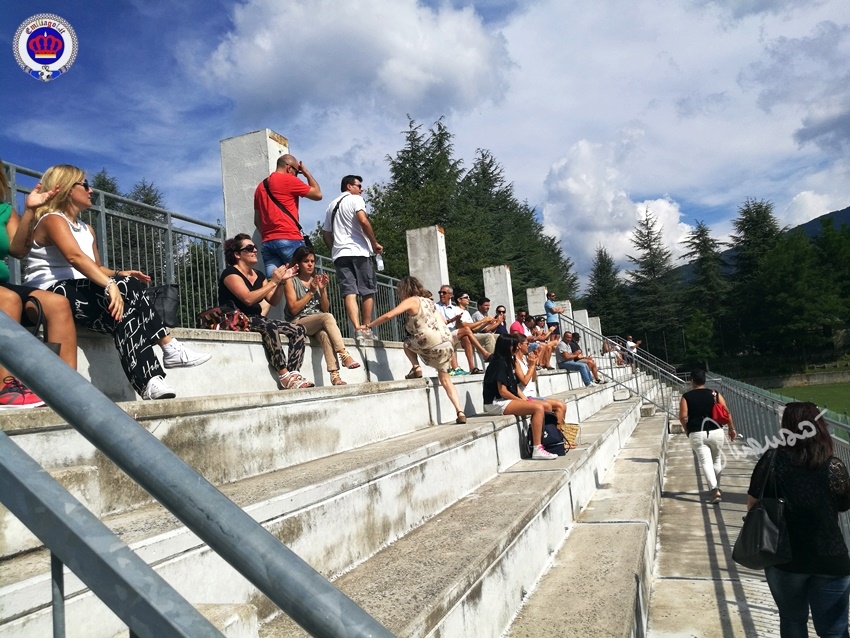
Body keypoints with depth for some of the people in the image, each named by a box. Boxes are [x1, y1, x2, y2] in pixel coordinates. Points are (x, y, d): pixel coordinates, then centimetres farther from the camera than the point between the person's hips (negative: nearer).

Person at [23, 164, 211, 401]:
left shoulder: (86, 229, 23)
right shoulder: (52, 220, -6)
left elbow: (97, 268, 19)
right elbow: (75, 257, -25)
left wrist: (119, 274, -4)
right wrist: (110, 285, -39)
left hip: (83, 294, 8)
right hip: (52, 294, -8)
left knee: (126, 307, -20)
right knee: (126, 290, -28)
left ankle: (149, 382, -29)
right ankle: (170, 348, -29)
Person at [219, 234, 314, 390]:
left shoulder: (258, 275, 17)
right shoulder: (231, 273, -6)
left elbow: (273, 301, 10)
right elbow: (248, 299, -21)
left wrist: (281, 281, -5)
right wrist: (273, 282, -18)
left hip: (257, 320, 8)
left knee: (299, 330, -11)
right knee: (270, 327, -38)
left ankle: (293, 373, -26)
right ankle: (284, 376, -38)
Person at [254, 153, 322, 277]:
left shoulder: (261, 186, 22)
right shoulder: (288, 180, 0)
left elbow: (257, 220, 21)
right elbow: (318, 195, 5)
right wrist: (306, 173, 16)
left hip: (267, 242, 7)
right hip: (289, 239, -7)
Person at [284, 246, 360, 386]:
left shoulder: (319, 280, 15)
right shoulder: (291, 281, 3)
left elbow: (325, 309, 11)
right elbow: (294, 309, -8)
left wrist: (322, 290, -4)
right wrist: (311, 291, -12)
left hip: (318, 325, 3)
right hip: (298, 323, -3)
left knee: (325, 334, -35)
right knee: (327, 317, -33)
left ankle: (335, 375, -47)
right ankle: (345, 356, -38)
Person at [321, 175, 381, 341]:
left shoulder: (332, 205, 24)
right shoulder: (355, 199, 3)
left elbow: (326, 234, 23)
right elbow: (363, 221, -13)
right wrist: (375, 243, -7)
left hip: (340, 254, 5)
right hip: (359, 252, -5)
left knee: (349, 293, -7)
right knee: (367, 292, 3)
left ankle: (358, 329, -20)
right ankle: (366, 329, 3)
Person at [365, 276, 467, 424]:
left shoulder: (412, 301, 1)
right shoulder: (429, 301, 23)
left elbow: (388, 316, -8)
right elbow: (443, 321, 28)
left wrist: (368, 325, 0)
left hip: (433, 346, -7)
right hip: (448, 343, 8)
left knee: (407, 343, 22)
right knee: (445, 379, 16)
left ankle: (416, 368, 1)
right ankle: (460, 413, 5)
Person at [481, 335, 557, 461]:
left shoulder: (507, 362, 18)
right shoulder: (499, 363, -12)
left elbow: (514, 386, 16)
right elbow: (503, 392, -17)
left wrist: (525, 399, 1)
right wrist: (522, 401, -9)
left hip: (508, 400, 10)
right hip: (497, 403, -10)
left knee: (544, 406, 1)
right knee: (538, 408, -22)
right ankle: (537, 450, -24)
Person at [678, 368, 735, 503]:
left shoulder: (686, 397, 1)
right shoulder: (715, 394, 5)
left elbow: (683, 417, -5)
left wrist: (688, 431, 9)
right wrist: (731, 428, 11)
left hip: (697, 434, -2)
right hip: (716, 432, 2)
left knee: (705, 462, -5)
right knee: (716, 460, 20)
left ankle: (714, 490, -21)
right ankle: (716, 487, 29)